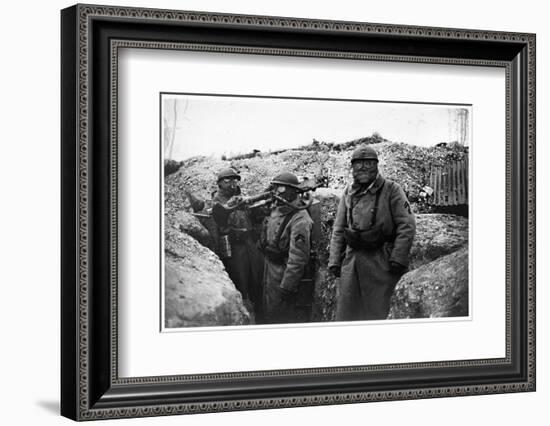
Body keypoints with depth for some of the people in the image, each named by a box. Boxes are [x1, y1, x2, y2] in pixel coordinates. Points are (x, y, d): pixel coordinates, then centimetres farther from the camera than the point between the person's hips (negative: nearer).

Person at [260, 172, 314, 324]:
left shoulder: (300, 220, -24)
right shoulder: (275, 209, 4)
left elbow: (298, 259, -27)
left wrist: (286, 287, -26)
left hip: (286, 277, -9)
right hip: (270, 274, 9)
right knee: (270, 313, 20)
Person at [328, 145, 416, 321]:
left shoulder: (391, 190, -3)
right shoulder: (348, 193, 11)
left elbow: (407, 226, -7)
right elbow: (338, 230, 16)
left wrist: (398, 258, -15)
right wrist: (334, 260, 7)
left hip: (380, 261, -4)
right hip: (351, 259, 4)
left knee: (376, 311, 0)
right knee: (345, 311, 4)